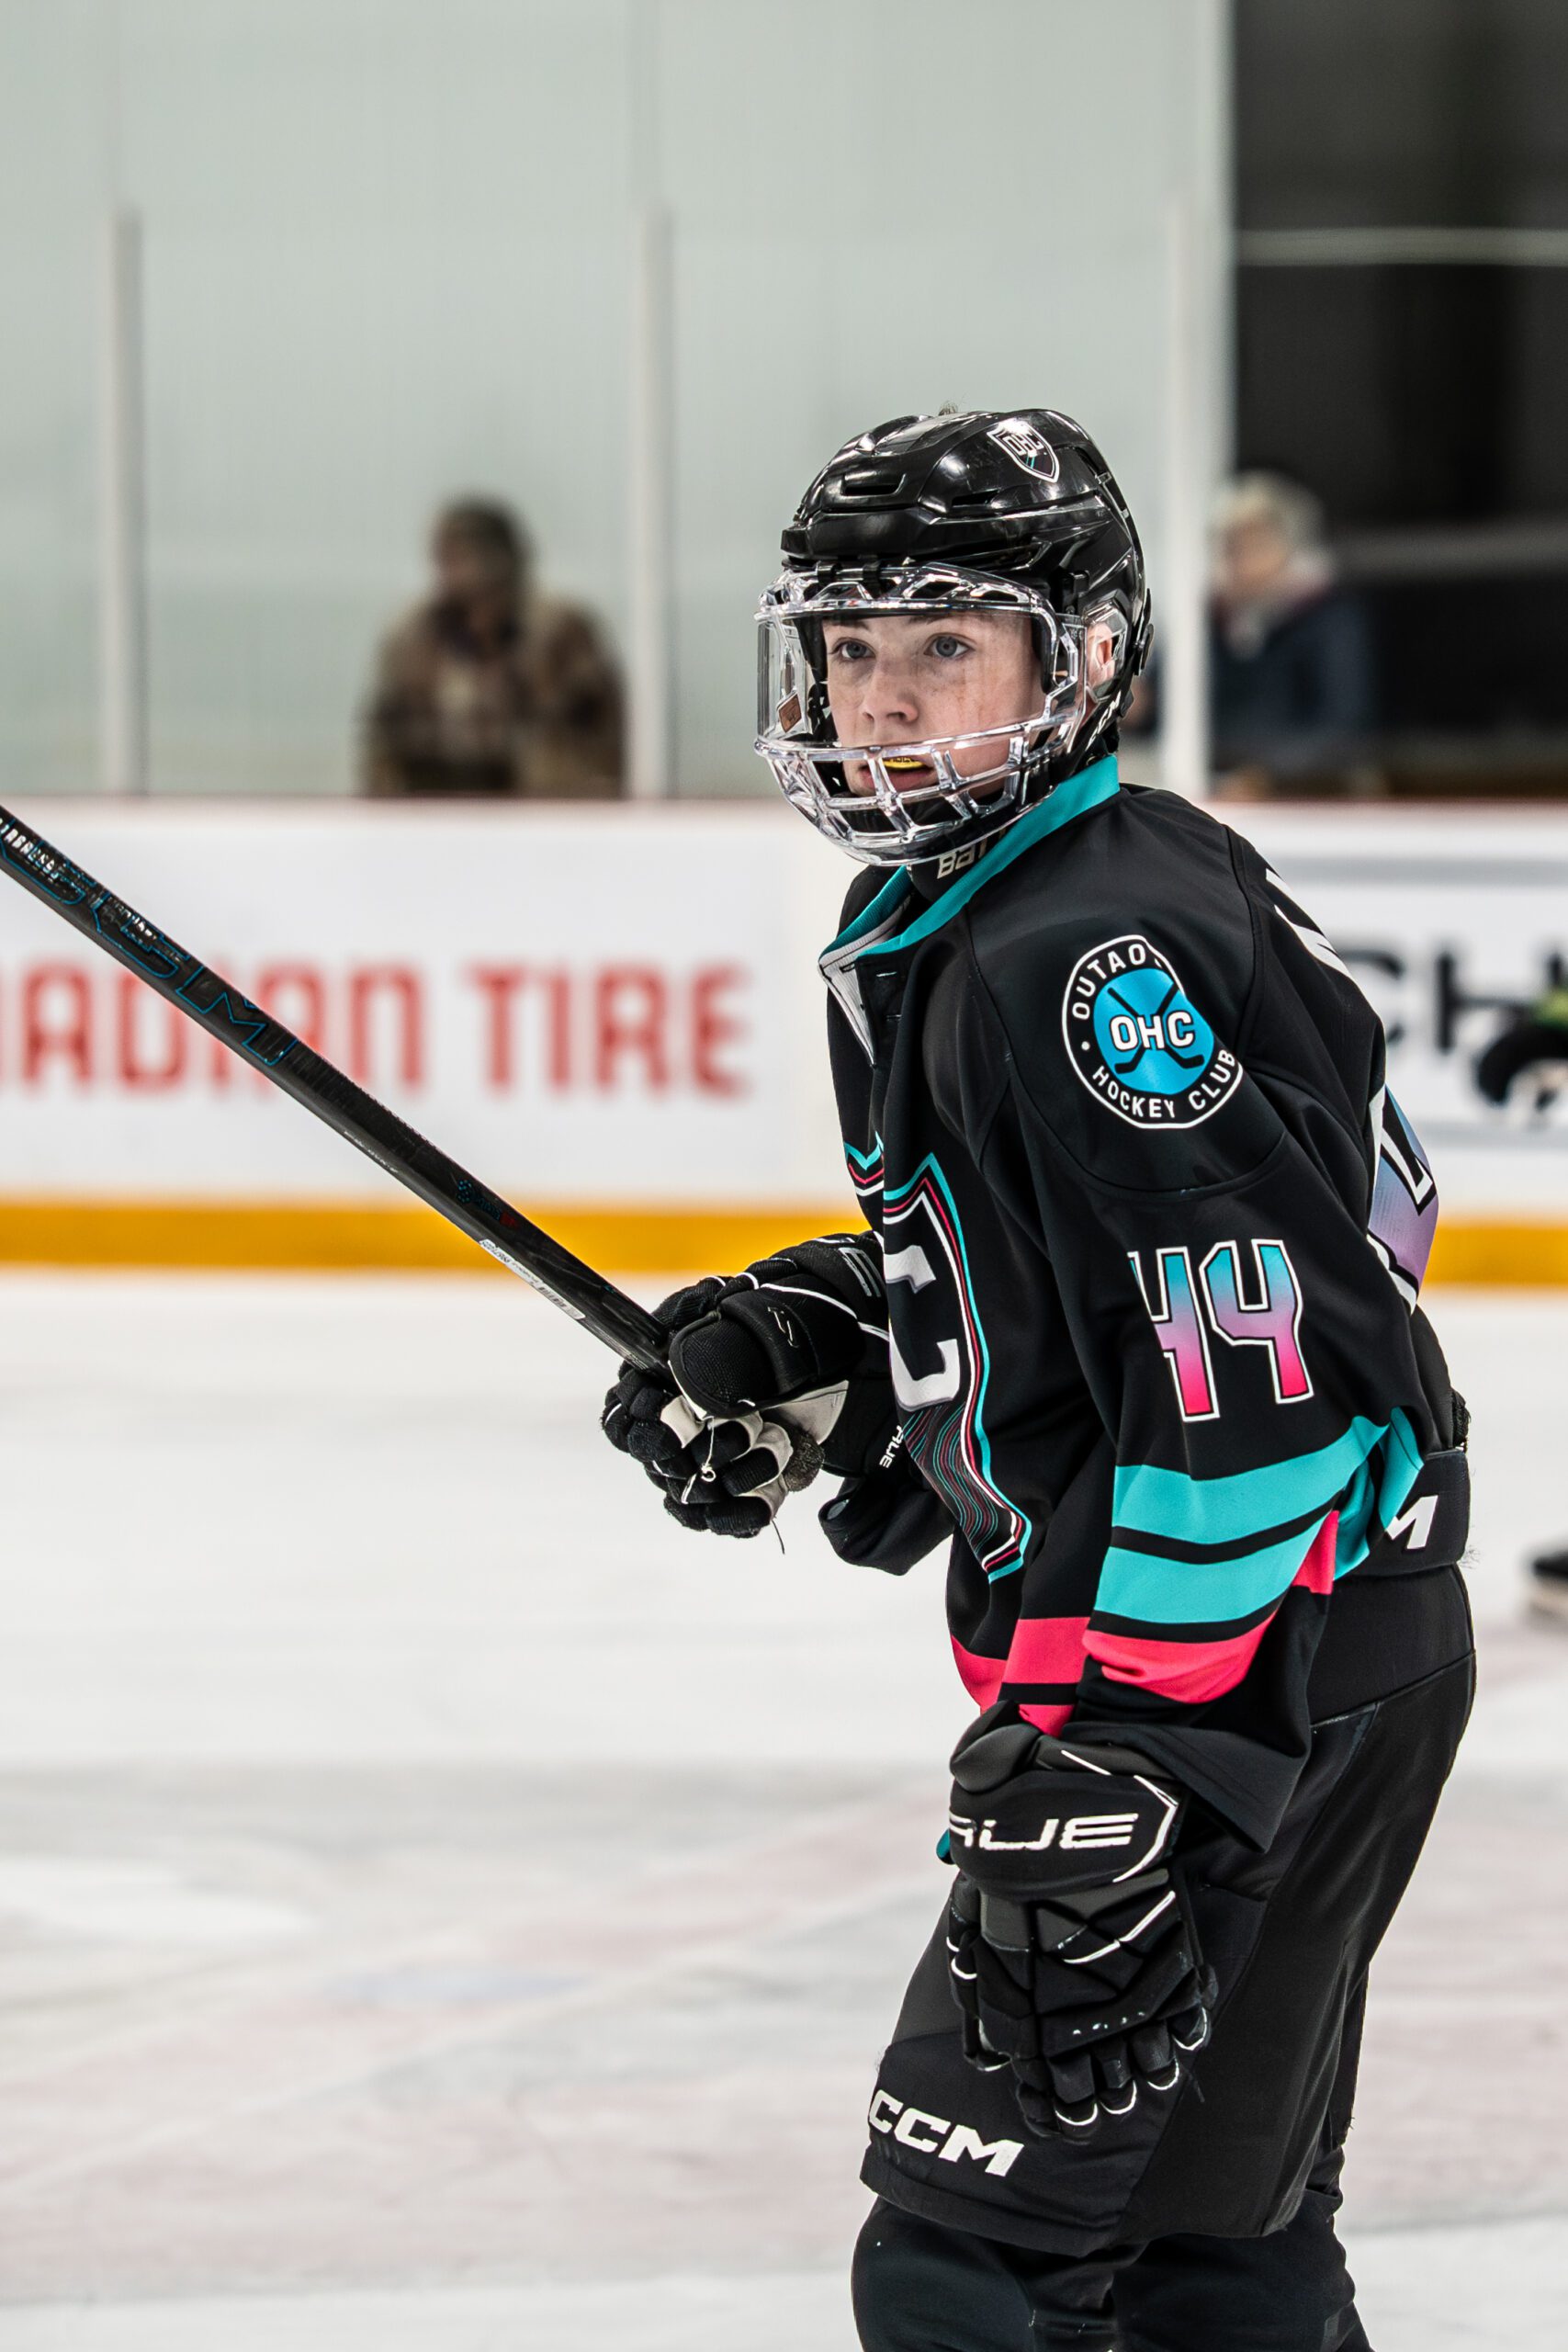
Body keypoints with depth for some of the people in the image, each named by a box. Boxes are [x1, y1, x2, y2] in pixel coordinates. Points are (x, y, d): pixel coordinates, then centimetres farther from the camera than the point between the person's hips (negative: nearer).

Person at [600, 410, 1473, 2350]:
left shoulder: (1097, 955, -21)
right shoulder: (948, 916, 11)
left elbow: (1250, 1386, -27)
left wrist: (1109, 1779, -27)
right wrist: (801, 1354, 8)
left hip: (1258, 1683, -11)